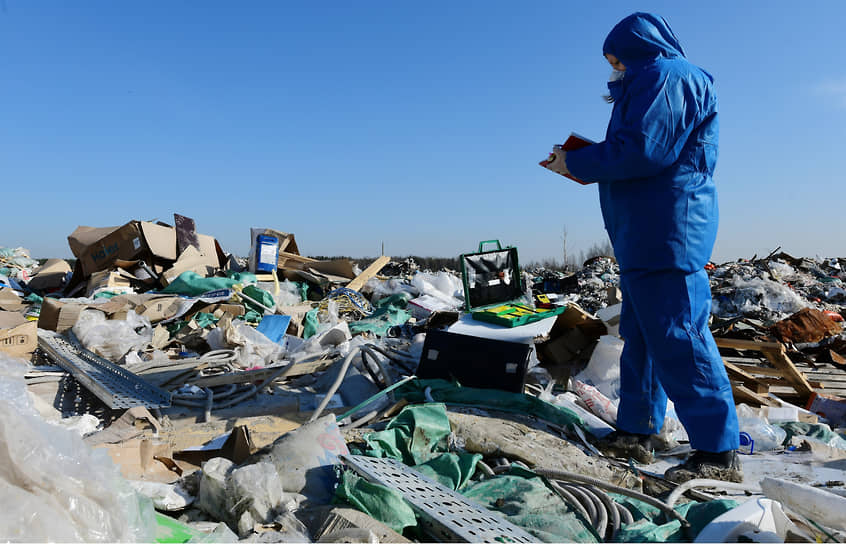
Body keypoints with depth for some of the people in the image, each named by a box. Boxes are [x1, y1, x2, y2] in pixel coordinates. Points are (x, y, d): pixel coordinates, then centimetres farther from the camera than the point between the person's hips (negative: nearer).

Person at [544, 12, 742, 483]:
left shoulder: (665, 77, -7)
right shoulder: (655, 81, 25)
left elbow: (641, 151, -19)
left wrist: (576, 163, -7)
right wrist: (583, 162, 13)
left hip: (668, 232, -11)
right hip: (649, 234, 11)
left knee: (677, 338, -10)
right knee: (641, 335, 12)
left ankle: (720, 453, -2)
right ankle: (637, 432, 20)